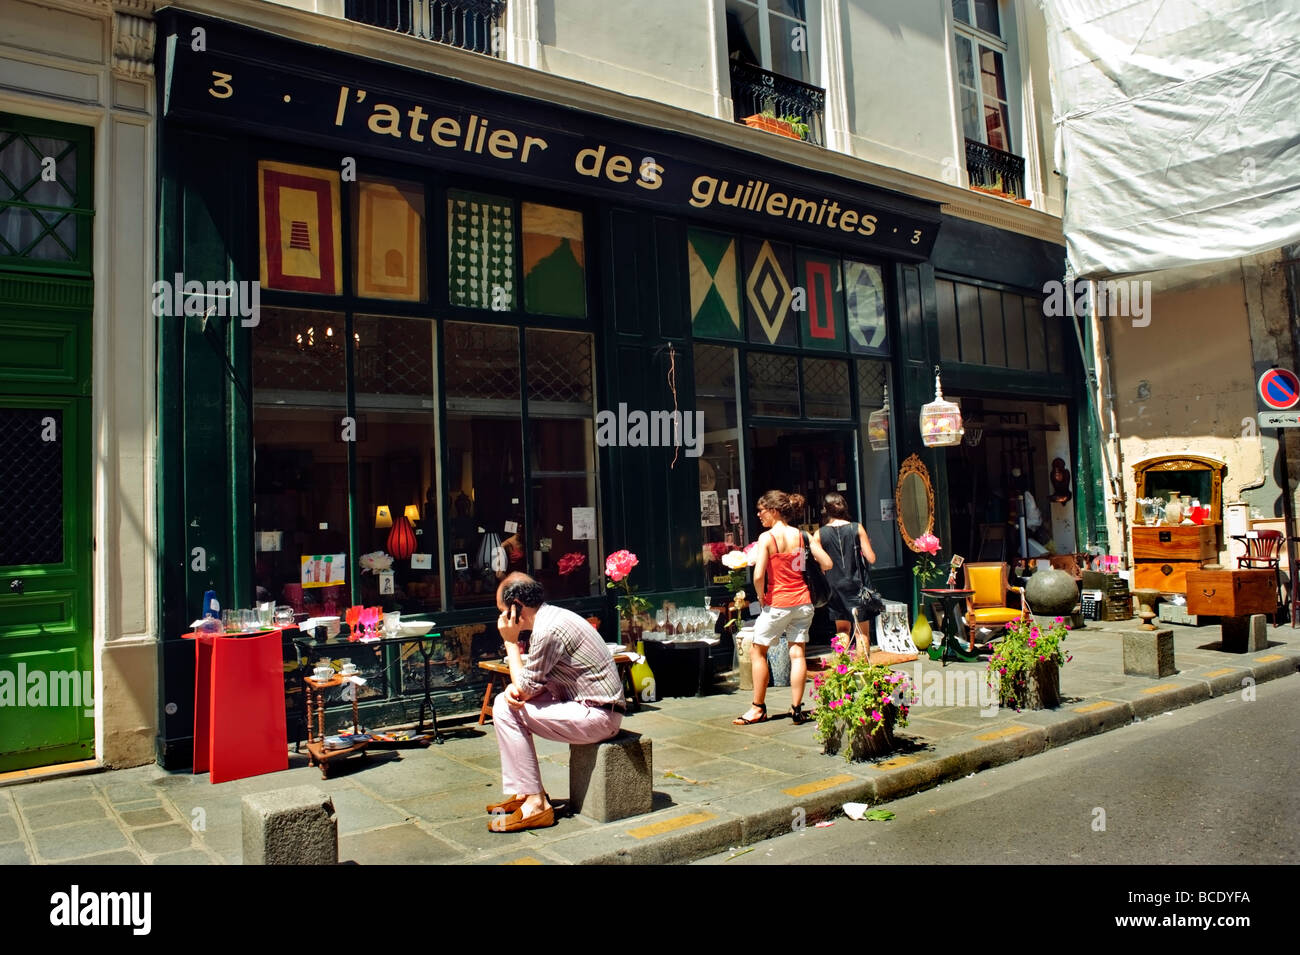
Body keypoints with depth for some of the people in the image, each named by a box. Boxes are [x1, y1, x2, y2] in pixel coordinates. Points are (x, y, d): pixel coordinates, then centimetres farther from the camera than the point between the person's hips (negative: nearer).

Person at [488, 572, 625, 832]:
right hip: (596, 710, 10)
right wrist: (515, 688, -7)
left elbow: (525, 690, -13)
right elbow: (533, 684, 15)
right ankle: (524, 791, 13)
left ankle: (535, 803, -8)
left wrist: (511, 642, -5)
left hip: (597, 717, -10)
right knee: (505, 700, 11)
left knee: (506, 711, -13)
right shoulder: (554, 616, 11)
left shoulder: (548, 630, -20)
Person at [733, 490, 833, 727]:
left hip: (778, 604, -5)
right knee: (797, 654, 9)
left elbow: (758, 575, -20)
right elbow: (827, 564, 1)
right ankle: (797, 709, 9)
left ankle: (758, 708, 16)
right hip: (803, 602, 5)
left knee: (757, 652, 10)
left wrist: (761, 597, -3)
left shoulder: (767, 537, -12)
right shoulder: (802, 535, 3)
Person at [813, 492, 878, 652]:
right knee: (862, 632, 7)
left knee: (842, 630, 16)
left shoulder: (819, 534, -3)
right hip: (856, 585, -2)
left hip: (834, 587, 2)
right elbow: (871, 559, -6)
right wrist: (866, 544, 13)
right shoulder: (857, 529, -5)